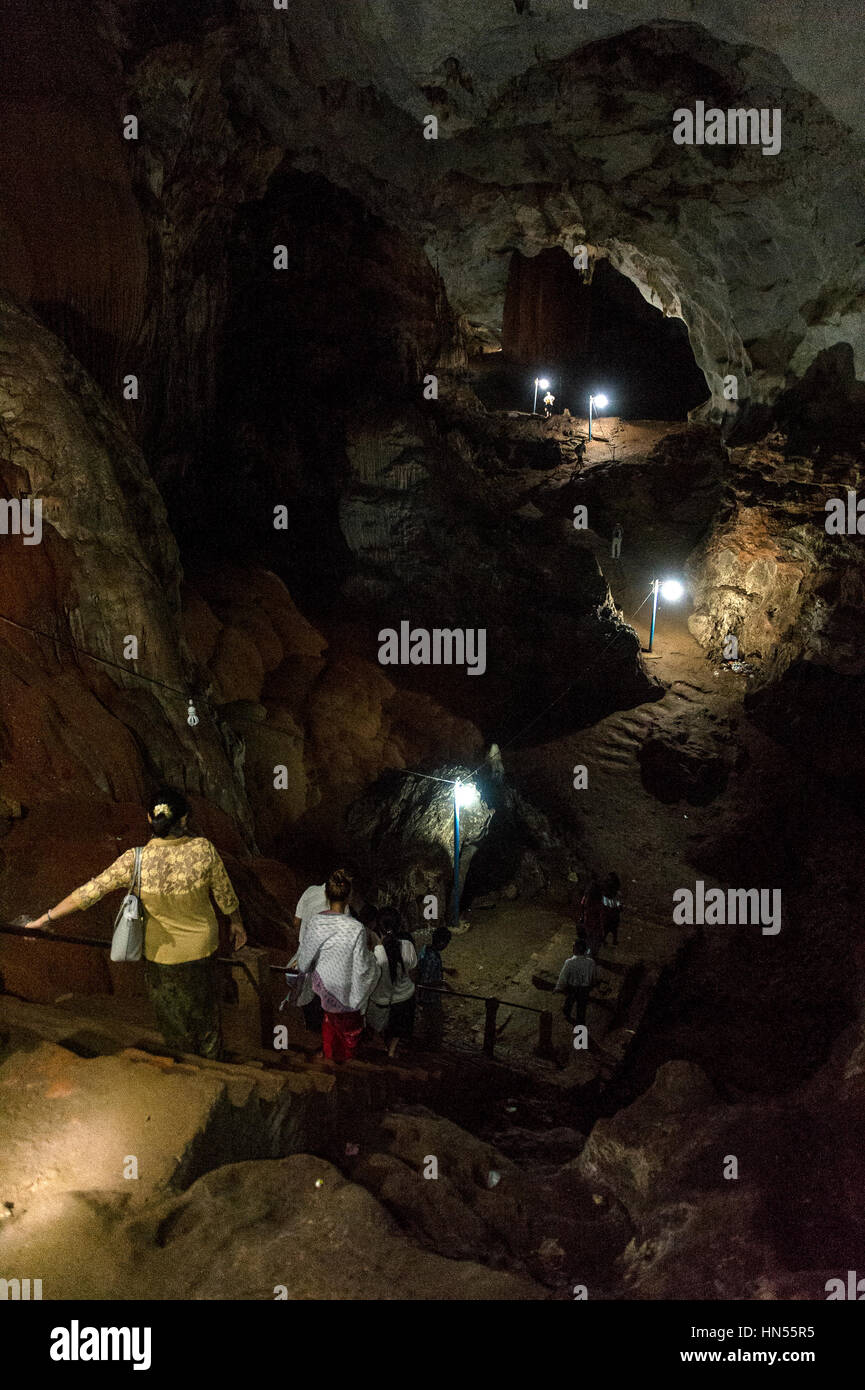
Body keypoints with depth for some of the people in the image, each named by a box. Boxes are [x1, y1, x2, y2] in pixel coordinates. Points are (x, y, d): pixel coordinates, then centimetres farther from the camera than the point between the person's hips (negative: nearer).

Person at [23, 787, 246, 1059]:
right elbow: (224, 893, -10)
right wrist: (236, 922, 10)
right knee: (204, 1009, 26)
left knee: (173, 1016, 24)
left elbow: (89, 892, -20)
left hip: (161, 952, -1)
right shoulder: (203, 850, -25)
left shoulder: (135, 861, -26)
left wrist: (43, 920, -9)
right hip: (202, 945, 1)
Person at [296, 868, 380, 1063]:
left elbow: (304, 959, -8)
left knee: (329, 1019, 32)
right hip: (346, 987, -3)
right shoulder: (356, 928, -33)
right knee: (350, 1023, 27)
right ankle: (347, 1056, 50)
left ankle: (329, 1054, 52)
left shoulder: (314, 923, -22)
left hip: (323, 985, 3)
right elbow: (361, 967, -24)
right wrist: (370, 955, -3)